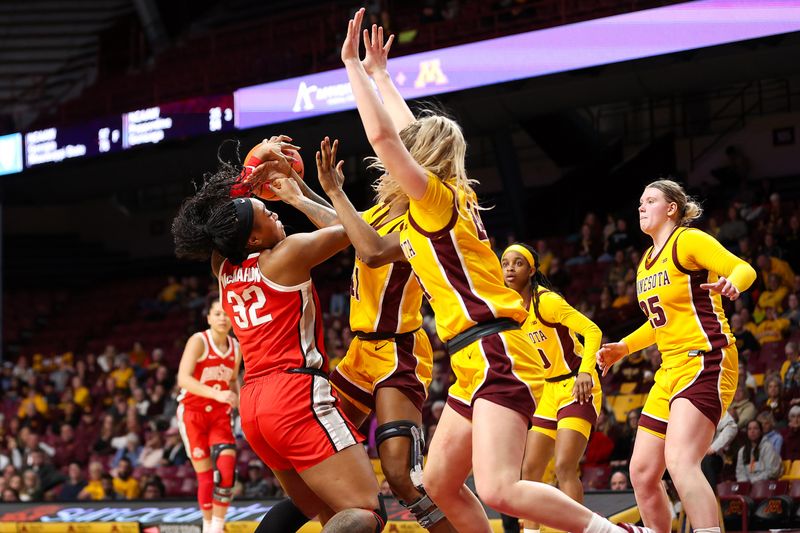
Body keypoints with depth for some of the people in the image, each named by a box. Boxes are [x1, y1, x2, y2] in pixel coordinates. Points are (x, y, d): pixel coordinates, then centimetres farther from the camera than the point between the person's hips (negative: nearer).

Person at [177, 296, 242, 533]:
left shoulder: (236, 347, 2)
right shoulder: (198, 341, -15)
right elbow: (183, 378, -29)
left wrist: (238, 399, -2)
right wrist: (216, 393, -41)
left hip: (219, 415, 4)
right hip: (193, 413, -4)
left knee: (226, 469, -14)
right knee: (205, 475, -4)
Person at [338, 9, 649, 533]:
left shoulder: (436, 195, -6)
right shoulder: (449, 201, 18)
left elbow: (383, 135, -19)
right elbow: (409, 134, 33)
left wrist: (353, 63, -10)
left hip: (495, 355, -10)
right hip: (475, 364, 10)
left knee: (499, 490, -23)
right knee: (441, 484, 11)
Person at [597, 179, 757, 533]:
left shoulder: (688, 240, -6)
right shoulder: (646, 261, 18)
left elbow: (743, 268, -18)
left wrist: (732, 283, -39)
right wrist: (623, 348, 21)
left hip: (705, 361, -9)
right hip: (671, 369, 9)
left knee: (680, 462, -27)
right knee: (642, 473, 6)